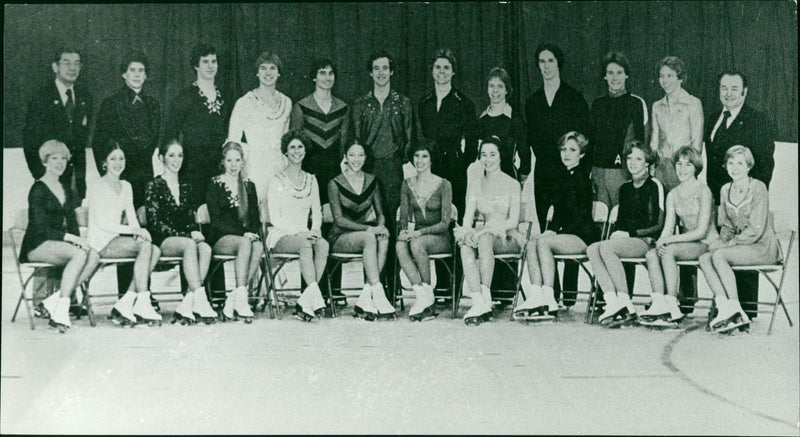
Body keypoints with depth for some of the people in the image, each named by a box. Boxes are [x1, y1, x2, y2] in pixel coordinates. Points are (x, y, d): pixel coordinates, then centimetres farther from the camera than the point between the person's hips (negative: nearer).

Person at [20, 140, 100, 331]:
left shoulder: (67, 191, 18)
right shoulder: (38, 189, -5)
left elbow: (72, 223, 17)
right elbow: (40, 228, -13)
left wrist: (79, 240, -5)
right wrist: (71, 238, -23)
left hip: (60, 243, 7)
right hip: (36, 246, -6)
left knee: (94, 256, -25)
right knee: (80, 254, -34)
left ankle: (53, 301, -26)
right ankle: (61, 310, -33)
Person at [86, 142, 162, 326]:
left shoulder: (126, 186, 20)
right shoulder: (96, 188, -3)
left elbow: (131, 216, 14)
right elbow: (102, 223, -12)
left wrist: (139, 231, -10)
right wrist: (132, 230, -22)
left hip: (118, 239, 7)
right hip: (101, 242, -7)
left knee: (155, 250, -21)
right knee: (145, 245, -29)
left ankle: (125, 304, -22)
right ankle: (142, 304, -30)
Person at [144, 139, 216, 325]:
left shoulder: (186, 186, 18)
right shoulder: (154, 186, 1)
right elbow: (154, 222, -8)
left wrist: (195, 231, -6)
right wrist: (186, 235, -17)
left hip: (186, 238, 5)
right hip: (161, 240, -5)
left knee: (205, 248, -29)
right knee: (190, 245, -36)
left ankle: (185, 306, -32)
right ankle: (199, 301, -40)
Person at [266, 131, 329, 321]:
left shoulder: (311, 180, 16)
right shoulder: (277, 181, 1)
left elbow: (317, 212, 16)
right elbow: (274, 217, -4)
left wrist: (315, 230, -6)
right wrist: (298, 232, -17)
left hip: (304, 234, 4)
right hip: (281, 235, -4)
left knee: (323, 245, -30)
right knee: (306, 245, -36)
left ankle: (304, 302, -32)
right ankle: (314, 295, -40)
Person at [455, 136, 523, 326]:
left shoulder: (512, 184, 3)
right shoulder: (475, 185, 14)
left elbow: (513, 220, -7)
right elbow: (468, 217, 3)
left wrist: (492, 229, -24)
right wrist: (467, 231, -20)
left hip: (508, 238, -3)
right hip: (484, 234, 3)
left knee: (485, 239, -37)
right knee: (465, 246, -32)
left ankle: (486, 299, -42)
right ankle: (478, 301, -45)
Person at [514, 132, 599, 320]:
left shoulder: (584, 177, -6)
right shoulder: (560, 176, 18)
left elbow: (582, 215, -11)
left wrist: (555, 232, -15)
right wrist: (550, 230, 3)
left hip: (583, 235, -7)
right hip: (563, 232, 7)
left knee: (543, 242, -29)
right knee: (531, 244, -19)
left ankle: (548, 297, -34)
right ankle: (536, 296, -33)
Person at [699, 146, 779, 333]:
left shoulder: (758, 188, -10)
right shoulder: (725, 190, 11)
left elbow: (756, 229, -16)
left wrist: (729, 244, -17)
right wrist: (722, 241, -4)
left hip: (763, 247, -7)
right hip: (739, 244, 7)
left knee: (718, 256, -29)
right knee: (704, 259, -18)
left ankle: (734, 309, -27)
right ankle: (724, 307, -31)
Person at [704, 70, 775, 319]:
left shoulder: (758, 121, -3)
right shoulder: (713, 120, 16)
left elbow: (765, 164, -7)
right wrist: (711, 193, 10)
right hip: (718, 197, 6)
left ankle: (747, 308, 6)